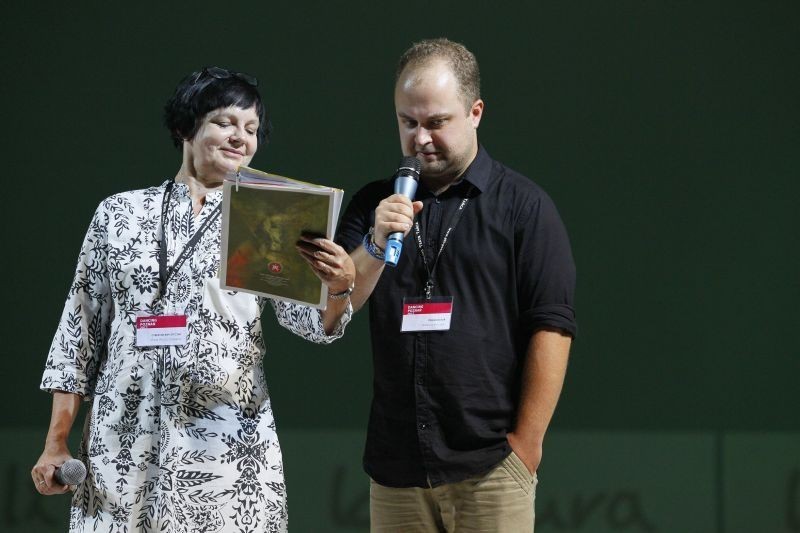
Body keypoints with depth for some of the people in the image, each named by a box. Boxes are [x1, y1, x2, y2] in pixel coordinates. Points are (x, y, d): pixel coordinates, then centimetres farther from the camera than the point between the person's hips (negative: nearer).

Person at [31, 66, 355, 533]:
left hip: (227, 442, 0)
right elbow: (82, 327, 8)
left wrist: (339, 289, -26)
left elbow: (312, 321, -3)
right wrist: (57, 442, 4)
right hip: (122, 441, 1)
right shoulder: (119, 213, 7)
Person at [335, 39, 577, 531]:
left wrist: (525, 445, -9)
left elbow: (551, 329, -4)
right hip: (396, 467, 3)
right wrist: (376, 244, -14)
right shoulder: (374, 205, 12)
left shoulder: (522, 205, 0)